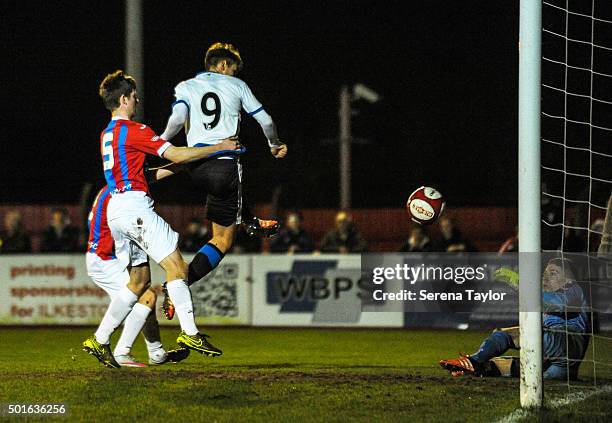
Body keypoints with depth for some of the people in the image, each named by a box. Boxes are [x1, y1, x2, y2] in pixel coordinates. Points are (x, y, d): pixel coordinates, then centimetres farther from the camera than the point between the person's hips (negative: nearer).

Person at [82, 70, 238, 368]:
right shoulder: (133, 130, -9)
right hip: (134, 205, -9)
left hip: (116, 207, 9)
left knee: (140, 279, 12)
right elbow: (176, 155, -11)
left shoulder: (107, 134, 20)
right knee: (175, 265, -10)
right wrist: (219, 148, -2)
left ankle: (100, 341, 9)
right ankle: (189, 332, -16)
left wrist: (179, 167, 29)